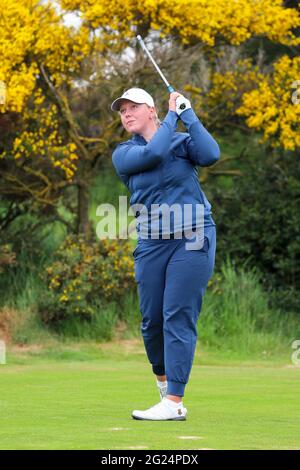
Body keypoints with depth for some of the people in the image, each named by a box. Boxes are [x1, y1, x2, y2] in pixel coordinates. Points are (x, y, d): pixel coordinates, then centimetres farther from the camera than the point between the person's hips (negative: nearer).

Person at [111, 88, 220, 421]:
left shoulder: (182, 141, 6)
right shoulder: (123, 154, 6)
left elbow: (210, 155, -15)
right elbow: (153, 154, -14)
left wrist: (188, 115, -10)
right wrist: (172, 115, -4)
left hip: (193, 238, -3)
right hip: (151, 243, 3)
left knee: (179, 317, -10)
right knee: (152, 320, 4)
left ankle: (173, 402, -13)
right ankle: (162, 377, 33)